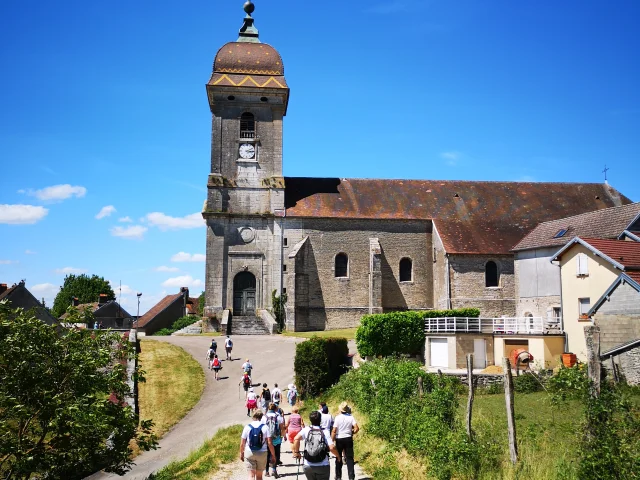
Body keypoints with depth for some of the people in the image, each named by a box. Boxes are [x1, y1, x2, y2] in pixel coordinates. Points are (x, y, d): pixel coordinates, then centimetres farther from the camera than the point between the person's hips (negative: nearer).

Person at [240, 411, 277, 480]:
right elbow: (269, 443, -8)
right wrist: (273, 455, 1)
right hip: (262, 453, 1)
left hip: (249, 453, -1)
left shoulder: (247, 427, -3)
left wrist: (241, 453, 13)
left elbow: (242, 443, -2)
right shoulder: (264, 427, -5)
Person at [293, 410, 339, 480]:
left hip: (308, 466, 1)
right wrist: (338, 455, 5)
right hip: (323, 466, -1)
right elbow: (332, 448, -14)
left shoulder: (306, 430, -4)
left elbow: (296, 439, -19)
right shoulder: (325, 432, -6)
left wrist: (296, 452, -4)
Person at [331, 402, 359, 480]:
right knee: (349, 458, 9)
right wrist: (352, 433, 10)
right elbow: (357, 428, -9)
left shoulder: (338, 418, -12)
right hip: (348, 439, 2)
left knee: (338, 459, 13)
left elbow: (334, 431, -14)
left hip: (339, 439, -2)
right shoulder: (351, 417, -5)